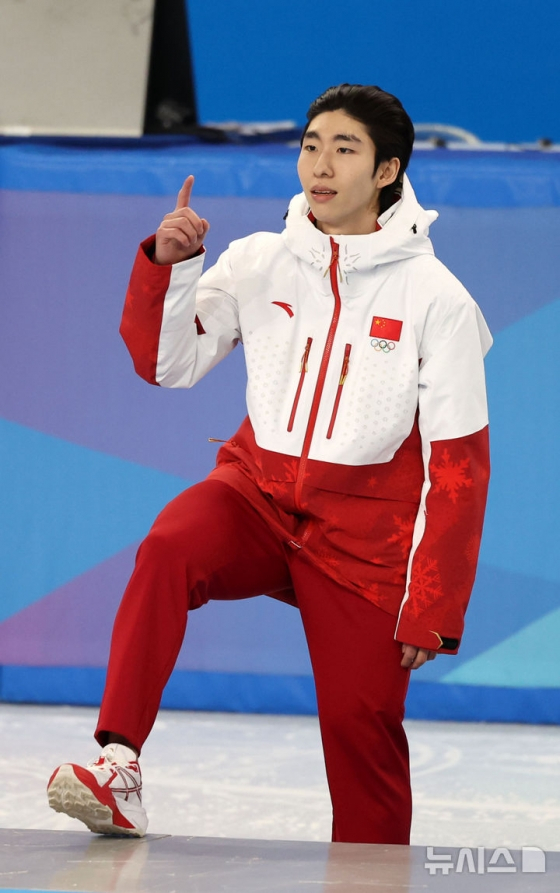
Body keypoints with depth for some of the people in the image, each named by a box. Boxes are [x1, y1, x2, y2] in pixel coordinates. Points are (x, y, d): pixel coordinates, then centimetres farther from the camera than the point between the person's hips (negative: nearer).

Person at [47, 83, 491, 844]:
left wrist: (432, 610, -8)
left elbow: (457, 466, -6)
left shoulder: (435, 298, -8)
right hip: (259, 494, 2)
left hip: (363, 538, -2)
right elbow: (168, 362, 6)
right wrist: (167, 266, -12)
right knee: (168, 550, -29)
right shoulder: (259, 262, 0)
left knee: (360, 725, -3)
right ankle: (117, 767, -36)